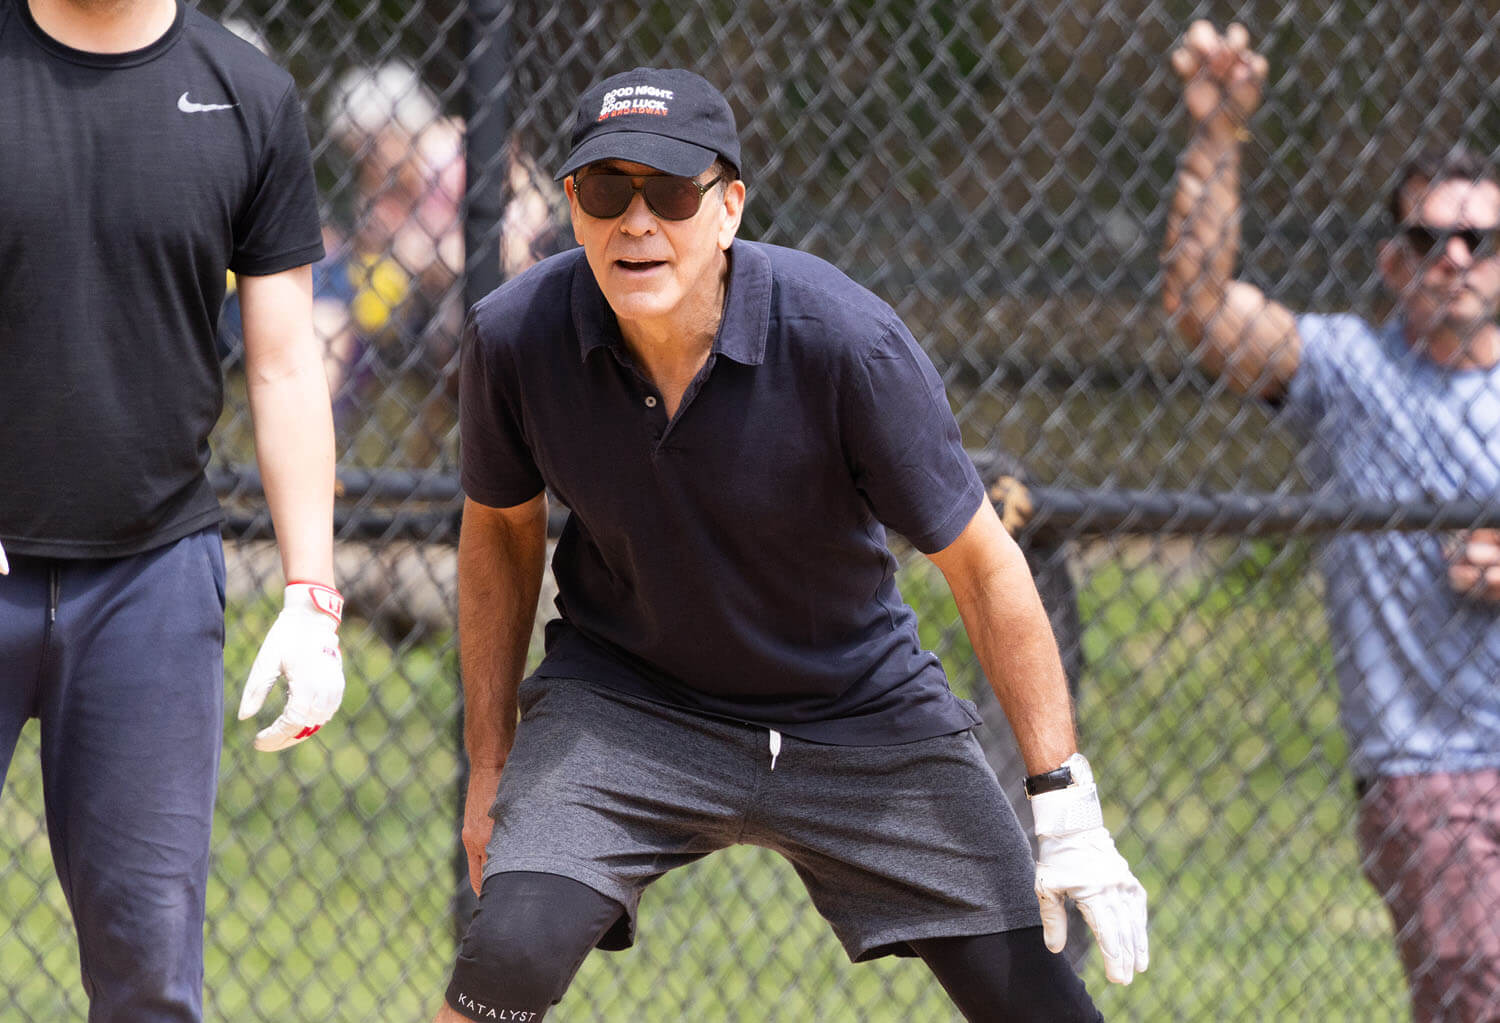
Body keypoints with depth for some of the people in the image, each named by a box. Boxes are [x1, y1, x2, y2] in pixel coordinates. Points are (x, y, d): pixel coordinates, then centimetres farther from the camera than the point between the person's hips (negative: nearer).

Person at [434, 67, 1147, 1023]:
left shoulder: (848, 340, -25)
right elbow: (501, 530, 3)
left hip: (861, 709, 0)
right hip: (624, 697, 0)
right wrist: (490, 764, 6)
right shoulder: (515, 336, -17)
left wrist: (1064, 802, -15)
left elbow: (982, 563, -15)